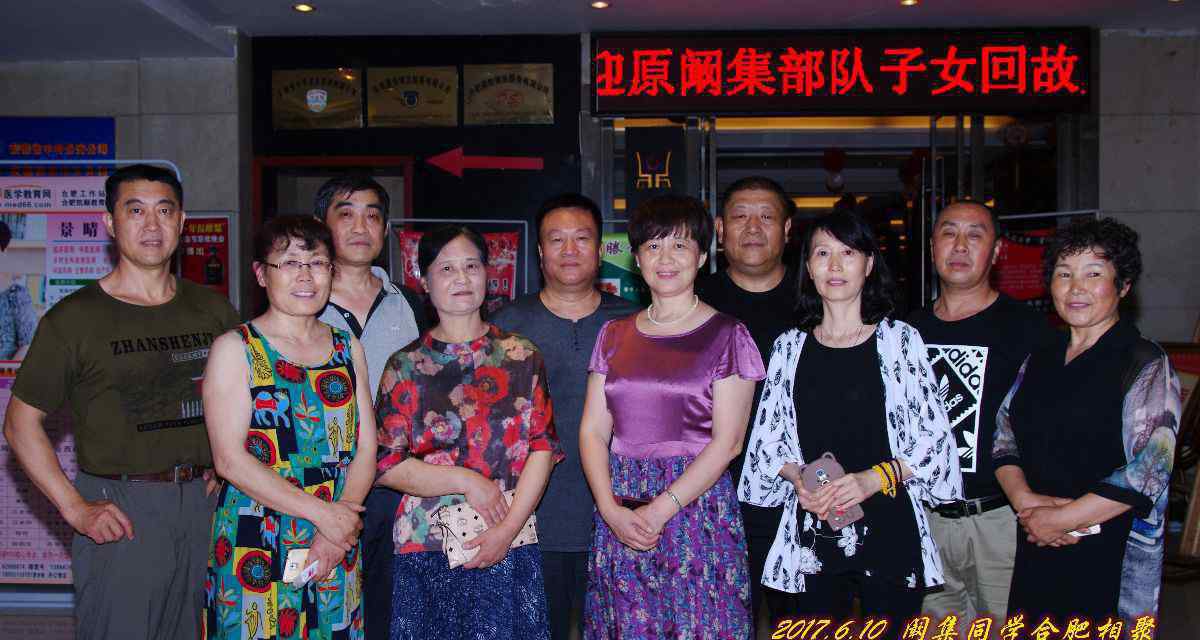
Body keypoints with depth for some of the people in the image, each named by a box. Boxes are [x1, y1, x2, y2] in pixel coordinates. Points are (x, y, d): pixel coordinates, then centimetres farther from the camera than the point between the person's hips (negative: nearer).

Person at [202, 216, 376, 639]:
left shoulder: (348, 348, 9)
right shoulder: (235, 349, -4)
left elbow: (366, 449, 4)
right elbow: (230, 460, -12)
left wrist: (335, 533, -10)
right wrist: (322, 513, -16)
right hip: (256, 548, -4)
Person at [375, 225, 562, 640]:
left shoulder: (522, 357, 5)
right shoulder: (406, 366, 3)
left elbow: (543, 447, -1)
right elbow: (386, 465, -2)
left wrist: (508, 529, -10)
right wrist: (467, 481, -13)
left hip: (512, 547, 1)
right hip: (427, 545, 0)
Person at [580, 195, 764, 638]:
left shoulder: (727, 336, -1)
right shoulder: (614, 335, 10)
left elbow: (727, 441, -8)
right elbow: (592, 430, 6)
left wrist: (661, 509, -15)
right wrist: (611, 509, -9)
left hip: (698, 505, -3)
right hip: (620, 512, 3)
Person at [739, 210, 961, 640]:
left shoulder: (898, 340, 0)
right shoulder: (790, 347, 8)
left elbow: (933, 436, -2)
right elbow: (769, 438, 10)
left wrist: (873, 479, -15)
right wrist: (796, 478, -9)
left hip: (888, 529, -2)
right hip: (813, 537, 2)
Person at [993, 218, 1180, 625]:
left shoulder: (1145, 366, -7)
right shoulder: (1039, 361, 12)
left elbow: (1148, 471, -17)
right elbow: (1004, 437, 8)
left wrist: (1061, 520, -15)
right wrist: (1024, 500, -10)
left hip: (1111, 560, -5)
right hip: (1035, 554, 5)